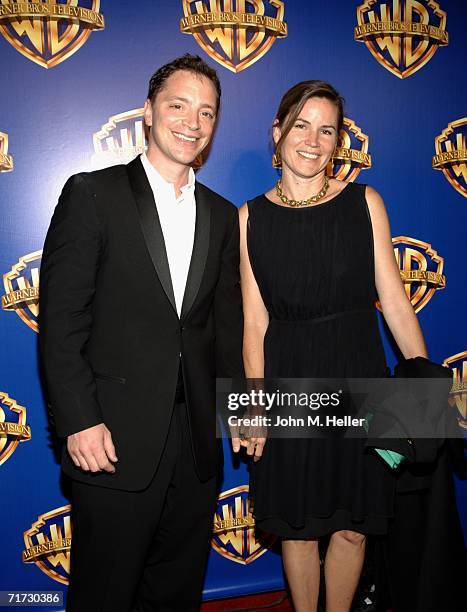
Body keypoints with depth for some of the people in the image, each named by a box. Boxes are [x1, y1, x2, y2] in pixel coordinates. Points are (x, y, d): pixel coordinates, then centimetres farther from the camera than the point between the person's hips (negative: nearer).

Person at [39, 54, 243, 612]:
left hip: (197, 442, 5)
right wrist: (79, 421, -15)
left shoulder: (221, 215, 11)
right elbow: (60, 319, -9)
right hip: (115, 440, -4)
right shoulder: (92, 194, -4)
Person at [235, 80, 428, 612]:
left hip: (357, 376, 1)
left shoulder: (364, 203, 0)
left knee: (352, 524, 12)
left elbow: (394, 300, -1)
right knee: (298, 524, 14)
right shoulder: (251, 217, -1)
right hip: (288, 379, 0)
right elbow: (255, 322, -3)